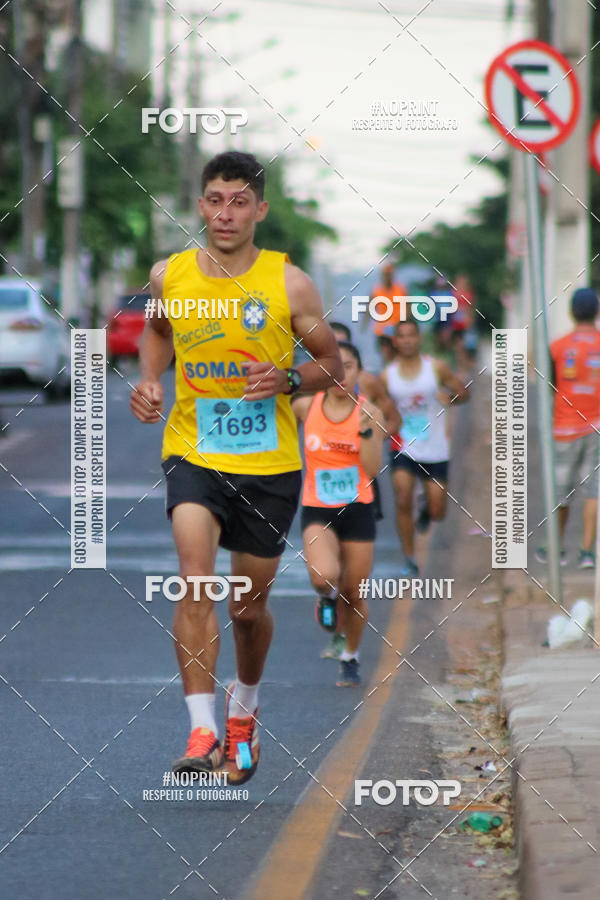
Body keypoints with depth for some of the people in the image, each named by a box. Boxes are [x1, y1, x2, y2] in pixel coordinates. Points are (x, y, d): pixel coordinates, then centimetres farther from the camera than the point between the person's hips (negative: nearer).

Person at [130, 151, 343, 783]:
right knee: (196, 580, -24)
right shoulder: (169, 275, -1)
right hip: (192, 453, 0)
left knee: (250, 606, 12)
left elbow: (332, 365, 4)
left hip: (270, 466, 0)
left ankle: (243, 707, 42)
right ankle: (202, 731, -25)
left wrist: (287, 380, -16)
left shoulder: (289, 284, -6)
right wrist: (149, 380, 4)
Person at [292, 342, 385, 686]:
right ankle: (327, 595, 12)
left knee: (354, 595, 6)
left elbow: (373, 469, -15)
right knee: (324, 577, -27)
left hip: (357, 511, 0)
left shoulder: (370, 413, -6)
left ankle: (351, 658, 32)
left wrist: (366, 429, -27)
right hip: (317, 511, 0)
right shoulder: (306, 407, -3)